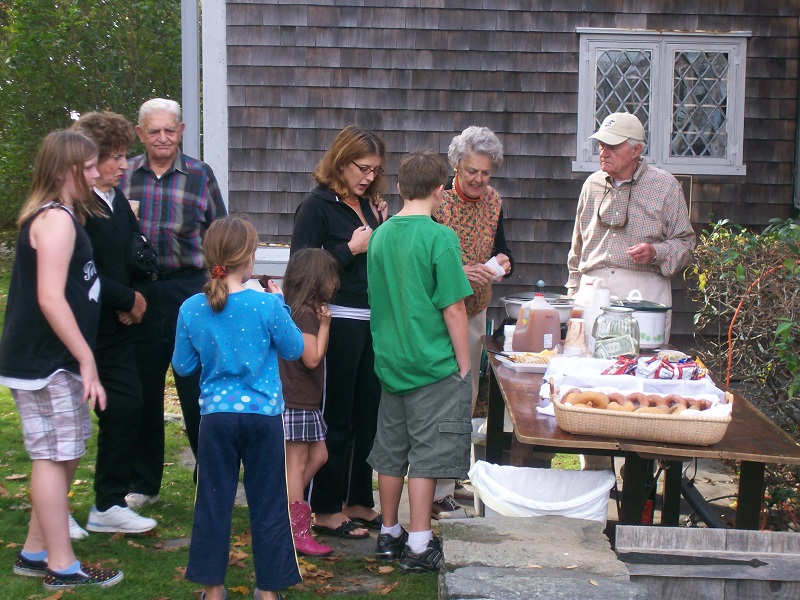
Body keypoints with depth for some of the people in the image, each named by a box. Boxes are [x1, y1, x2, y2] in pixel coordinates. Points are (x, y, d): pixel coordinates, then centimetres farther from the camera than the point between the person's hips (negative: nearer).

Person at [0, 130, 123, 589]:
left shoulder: (62, 215, 16)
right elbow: (50, 298, -23)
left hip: (54, 360, 10)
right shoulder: (56, 220, -15)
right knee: (54, 457, -3)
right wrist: (87, 361, -22)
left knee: (60, 456, 15)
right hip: (44, 362, -10)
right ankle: (62, 567, 5)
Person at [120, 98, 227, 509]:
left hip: (188, 288, -2)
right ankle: (144, 483, 23)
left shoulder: (199, 174, 3)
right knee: (143, 390, 9)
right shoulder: (123, 175, 7)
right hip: (138, 293, 2)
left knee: (196, 388, 2)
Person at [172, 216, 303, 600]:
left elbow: (183, 366, 5)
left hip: (215, 416, 2)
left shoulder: (191, 309, -6)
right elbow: (294, 350, 2)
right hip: (263, 415, -2)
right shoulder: (267, 305, -13)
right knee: (268, 504, 10)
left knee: (213, 504, 12)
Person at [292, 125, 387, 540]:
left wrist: (383, 227, 3)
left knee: (367, 416, 13)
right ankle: (326, 510, 14)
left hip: (372, 321, 7)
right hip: (339, 322, -7)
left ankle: (358, 501, 26)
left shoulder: (366, 205, 12)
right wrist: (351, 248, -15)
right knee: (337, 420, 2)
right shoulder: (318, 206, -9)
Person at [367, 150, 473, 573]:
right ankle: (419, 546, 6)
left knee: (391, 452, 15)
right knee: (426, 456, 1)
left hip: (390, 361, 6)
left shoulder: (380, 236, 5)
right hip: (433, 364, -6)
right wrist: (464, 364, -6)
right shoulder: (439, 237, -14)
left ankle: (389, 535, 26)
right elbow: (453, 307, -14)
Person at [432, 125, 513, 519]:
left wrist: (502, 263, -7)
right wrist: (459, 272, -28)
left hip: (476, 311, 7)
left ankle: (452, 476, 25)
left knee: (467, 396, 12)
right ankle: (438, 494, 1)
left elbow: (500, 248, 15)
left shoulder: (492, 201, 5)